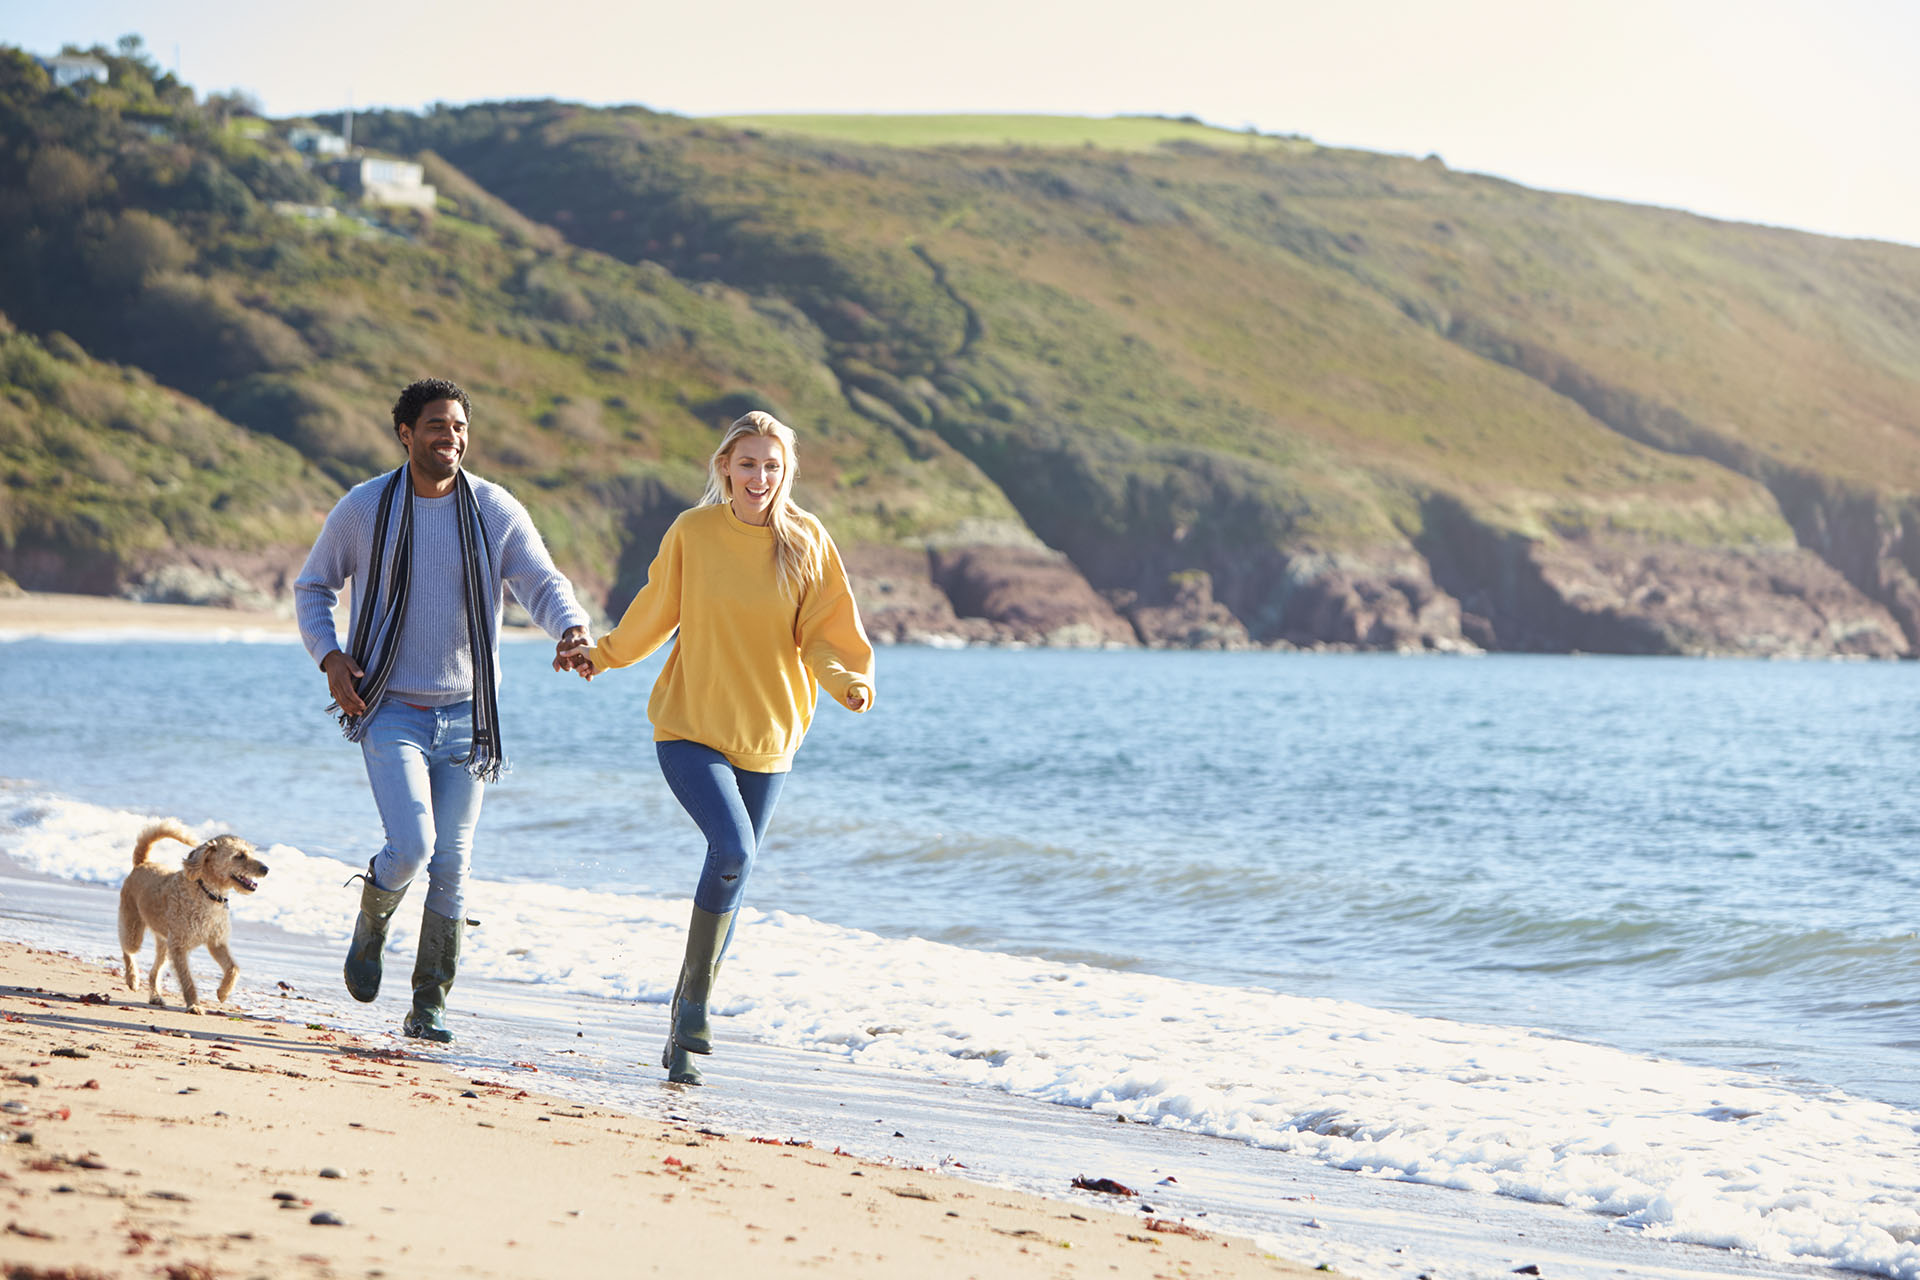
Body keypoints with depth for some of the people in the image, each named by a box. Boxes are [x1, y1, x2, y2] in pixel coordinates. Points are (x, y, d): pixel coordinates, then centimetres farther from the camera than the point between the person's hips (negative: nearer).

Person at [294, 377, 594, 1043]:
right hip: (391, 711, -2)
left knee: (452, 864, 2)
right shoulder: (364, 508, -2)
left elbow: (543, 583, -4)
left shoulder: (496, 510, 0)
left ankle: (429, 1006, 15)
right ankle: (372, 919, 16)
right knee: (412, 846, -19)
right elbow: (312, 587, 10)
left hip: (465, 715, 2)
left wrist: (571, 628, -27)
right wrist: (329, 656, -7)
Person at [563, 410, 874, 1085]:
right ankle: (694, 1002, -9)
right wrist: (603, 654, 22)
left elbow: (823, 636, -2)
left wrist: (845, 681, -21)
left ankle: (683, 1034, 21)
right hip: (689, 725, -2)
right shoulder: (692, 532, -5)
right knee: (733, 849, -24)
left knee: (732, 869, 7)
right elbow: (655, 612, 12)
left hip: (766, 733, 2)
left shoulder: (807, 542, -3)